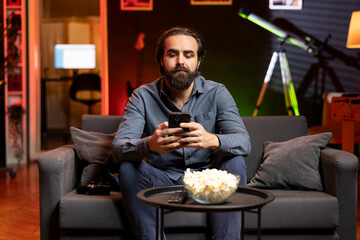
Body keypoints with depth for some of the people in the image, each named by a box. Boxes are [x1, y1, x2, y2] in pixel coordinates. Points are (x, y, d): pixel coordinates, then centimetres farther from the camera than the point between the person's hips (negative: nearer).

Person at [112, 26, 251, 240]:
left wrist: (212, 140, -46)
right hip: (162, 181, 0)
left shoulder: (217, 93, -6)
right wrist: (149, 144, -45)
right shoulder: (143, 97, -7)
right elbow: (118, 148, -20)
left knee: (235, 162, -27)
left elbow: (244, 142, -21)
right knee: (128, 167, -27)